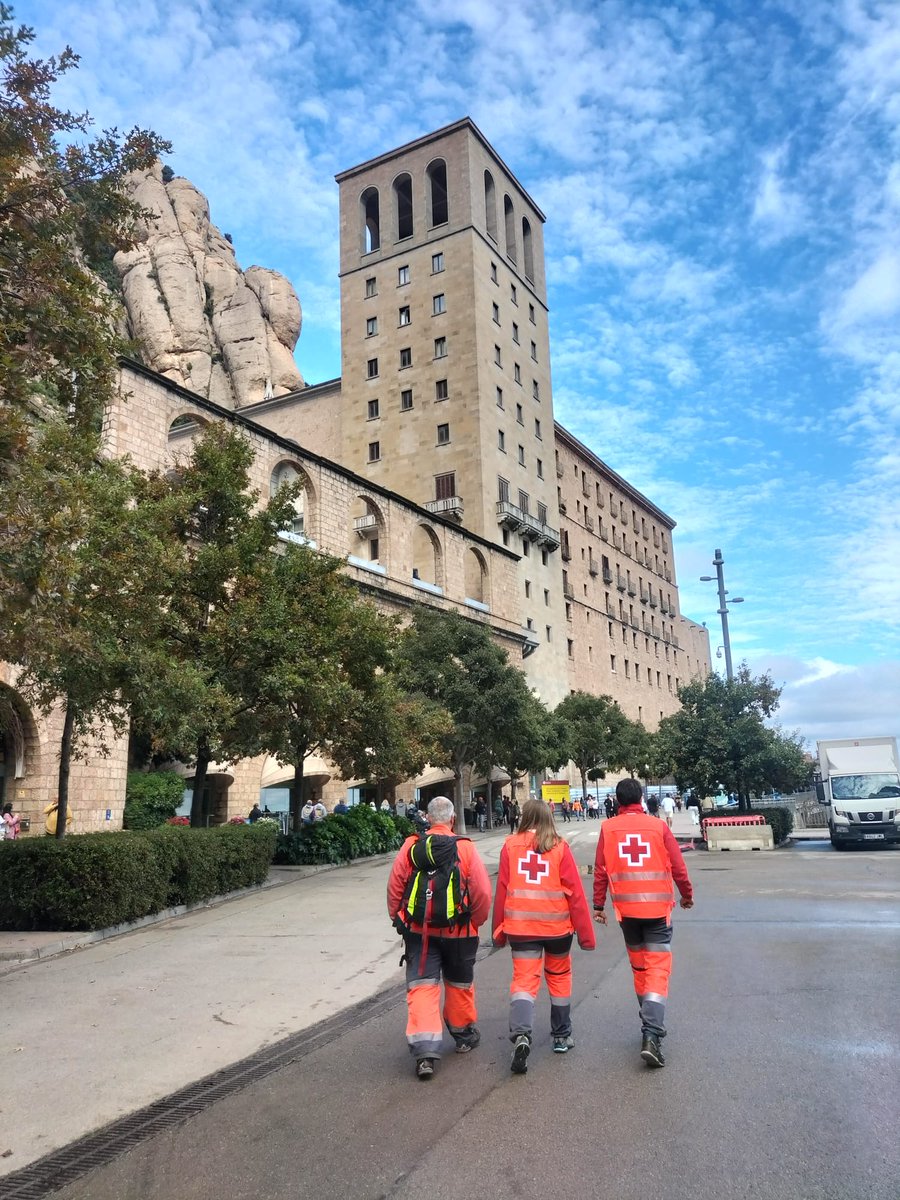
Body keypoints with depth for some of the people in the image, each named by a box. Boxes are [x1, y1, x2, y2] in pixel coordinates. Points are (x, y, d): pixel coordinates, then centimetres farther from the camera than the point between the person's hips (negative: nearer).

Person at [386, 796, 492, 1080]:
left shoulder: (411, 846, -6)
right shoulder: (465, 848, -10)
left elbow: (395, 886, -3)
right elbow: (483, 892, -9)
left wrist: (397, 918, 10)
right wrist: (476, 921, 7)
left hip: (418, 930, 0)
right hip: (458, 931, 0)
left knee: (422, 986, 3)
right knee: (459, 984, 19)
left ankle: (424, 1051, -7)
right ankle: (464, 1035, 38)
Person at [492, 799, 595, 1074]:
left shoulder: (510, 845, -2)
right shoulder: (560, 847, -4)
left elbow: (501, 890, 0)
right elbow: (575, 892, -4)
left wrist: (499, 931, 9)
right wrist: (586, 933, 2)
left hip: (520, 926, 0)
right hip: (557, 926, 1)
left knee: (523, 980, 1)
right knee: (559, 978, 20)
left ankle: (521, 1034, -21)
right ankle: (561, 1037, 30)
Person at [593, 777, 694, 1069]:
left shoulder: (608, 828, -2)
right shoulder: (658, 826, -4)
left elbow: (600, 870, -2)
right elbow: (677, 867, -1)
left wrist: (598, 905, 7)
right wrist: (687, 895, 16)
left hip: (626, 909, 2)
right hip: (658, 908, -2)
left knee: (639, 966, 19)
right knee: (658, 969, -1)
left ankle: (651, 1024, 32)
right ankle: (651, 1035, -14)